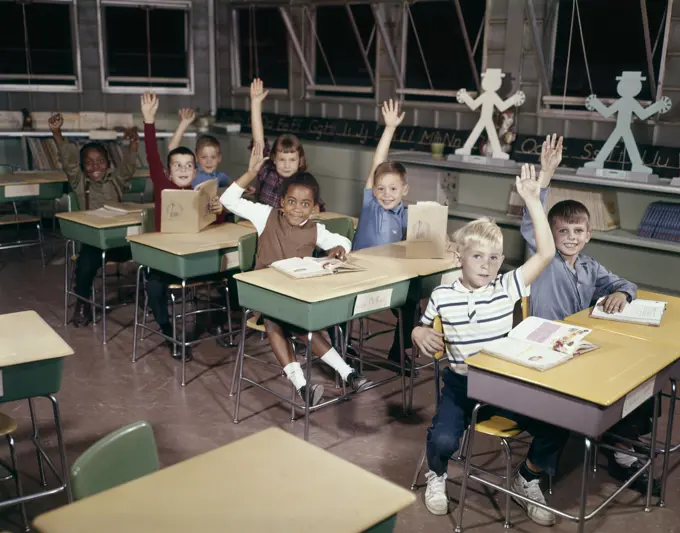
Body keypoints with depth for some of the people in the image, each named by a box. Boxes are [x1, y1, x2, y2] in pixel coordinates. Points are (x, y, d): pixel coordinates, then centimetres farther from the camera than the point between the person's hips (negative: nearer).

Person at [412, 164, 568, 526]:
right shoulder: (442, 296, -4)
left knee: (556, 429, -14)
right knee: (443, 439, -27)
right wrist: (421, 335, -14)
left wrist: (532, 200, -16)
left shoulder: (507, 288, -3)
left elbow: (546, 254, -12)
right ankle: (437, 476, 14)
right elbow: (421, 329, 12)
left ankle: (527, 479, 19)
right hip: (460, 384, -1)